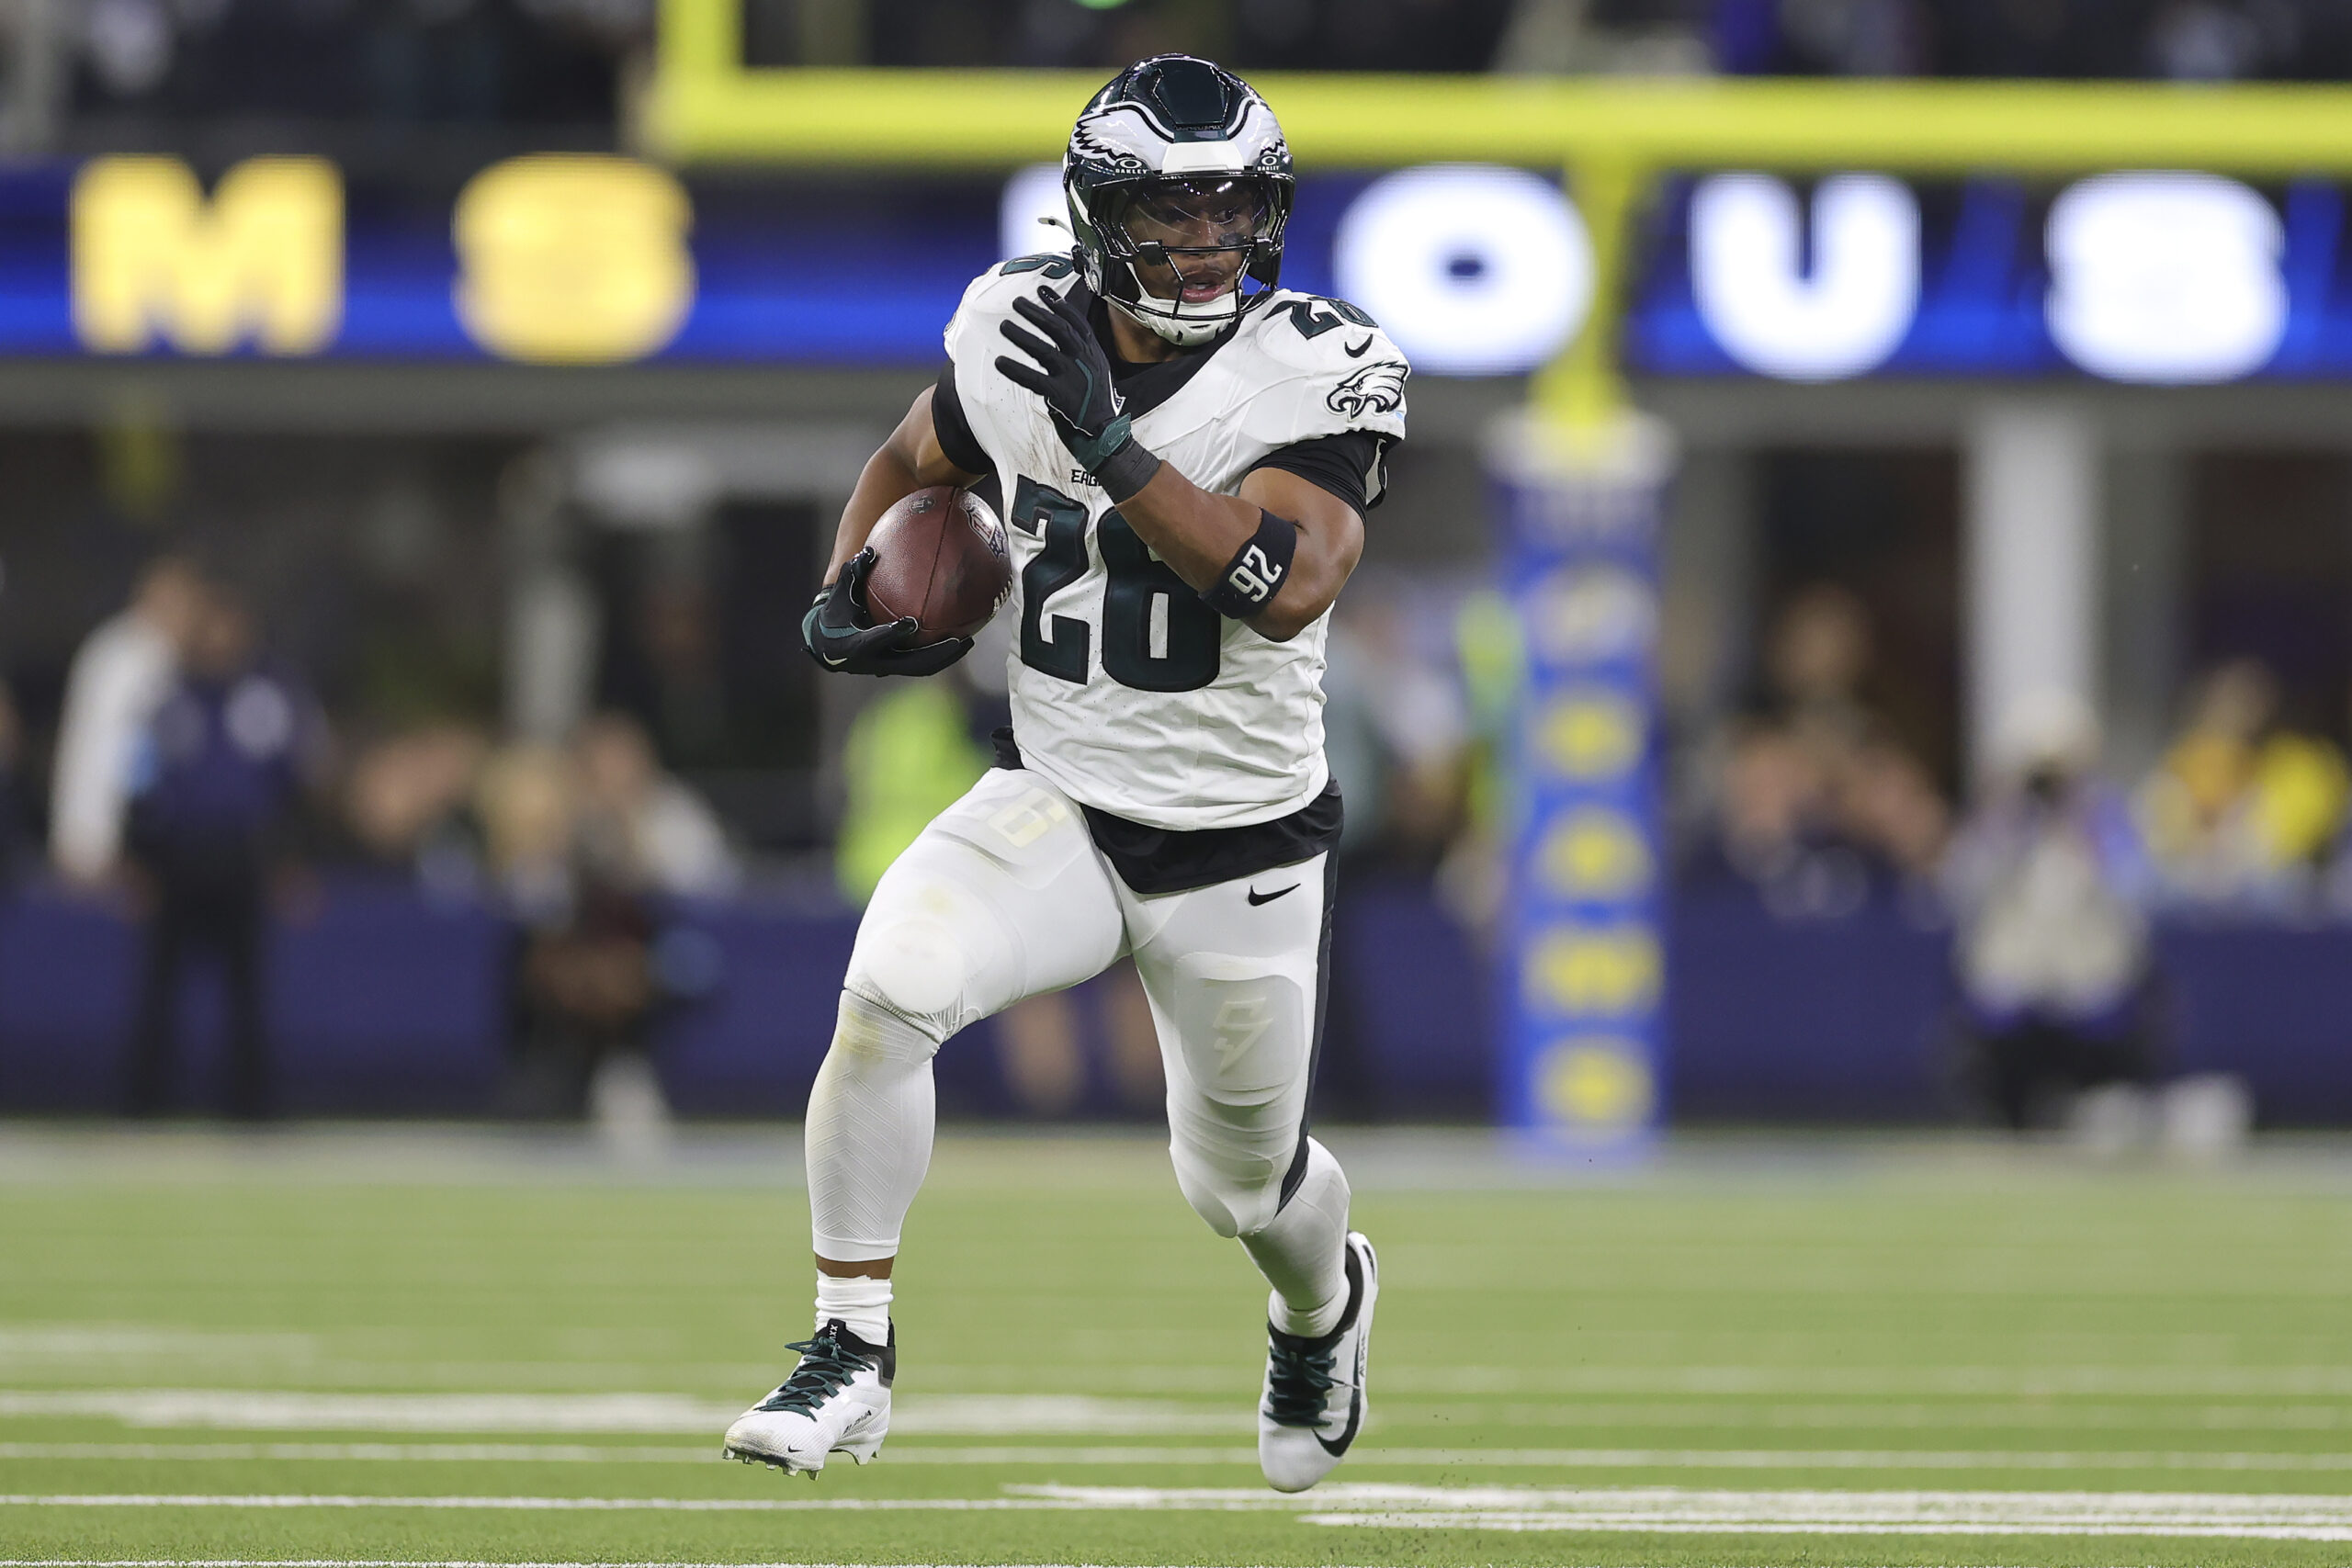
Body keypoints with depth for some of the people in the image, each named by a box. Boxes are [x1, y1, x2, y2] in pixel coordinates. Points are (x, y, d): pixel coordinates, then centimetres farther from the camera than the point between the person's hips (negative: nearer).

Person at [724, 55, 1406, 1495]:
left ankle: (1325, 1300, 54)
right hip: (1055, 806, 2)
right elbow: (912, 465, 16)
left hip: (1241, 848, -2)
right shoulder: (1022, 331, -6)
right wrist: (851, 591, -4)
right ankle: (852, 1353, -14)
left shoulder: (1318, 373, -17)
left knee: (1244, 1185, 15)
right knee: (888, 989, -28)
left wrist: (1110, 440, -36)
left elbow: (1286, 588, -31)